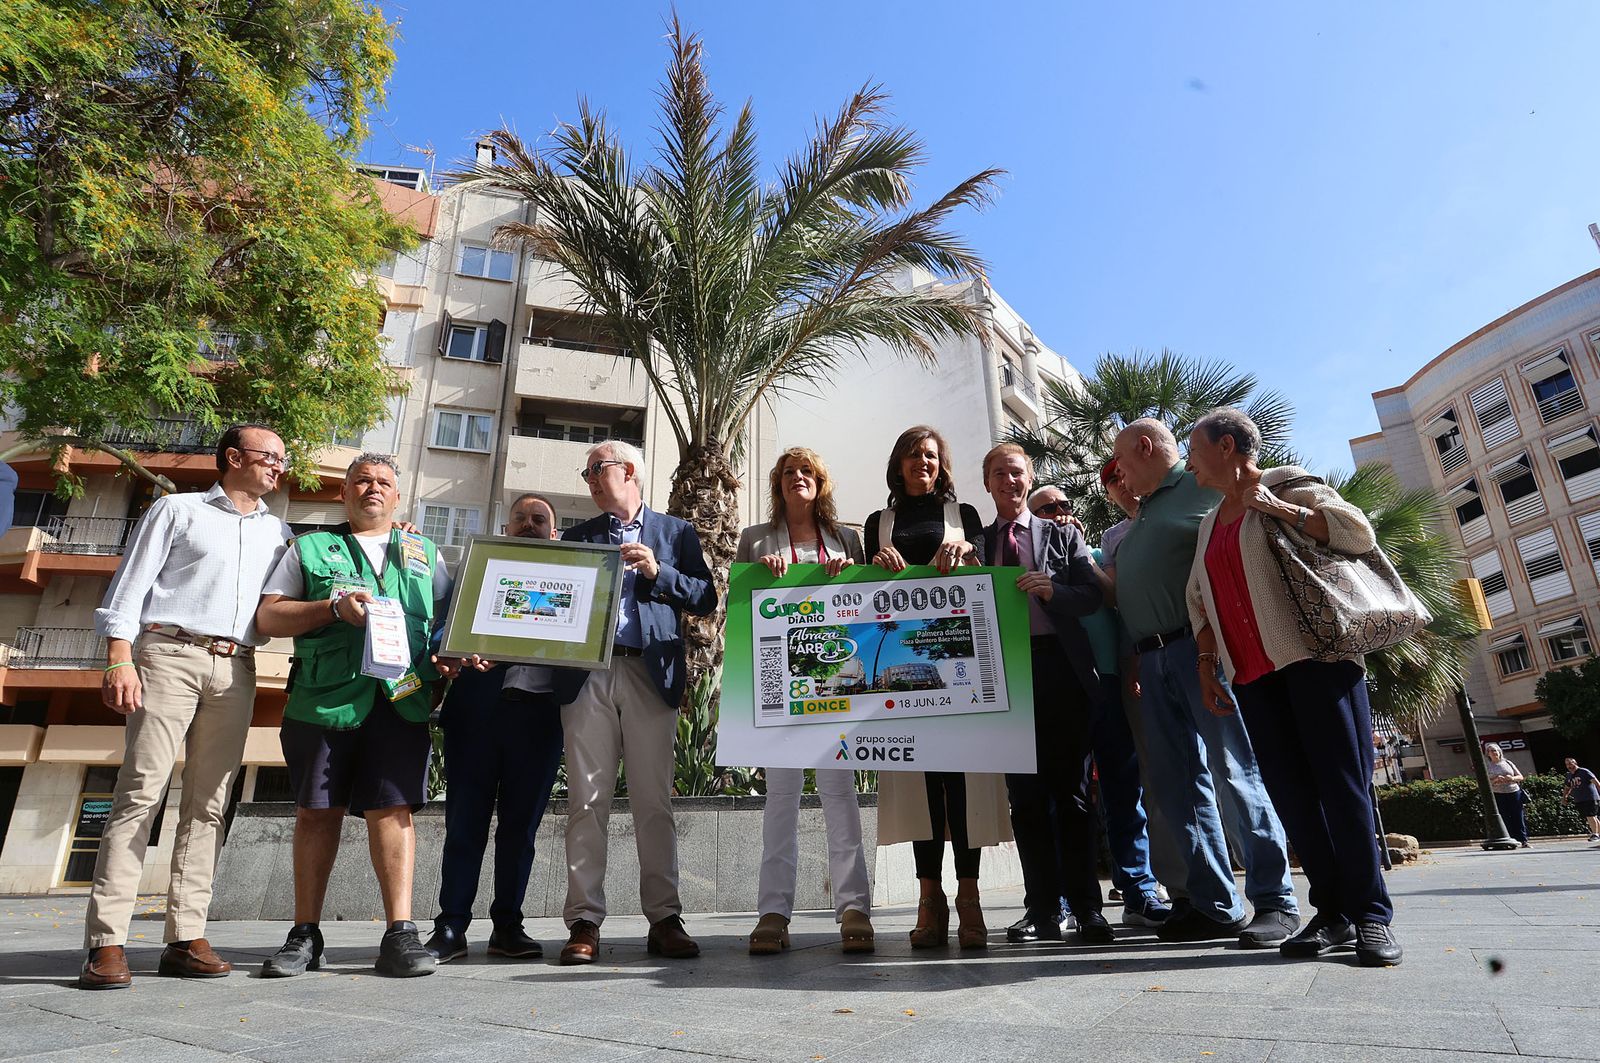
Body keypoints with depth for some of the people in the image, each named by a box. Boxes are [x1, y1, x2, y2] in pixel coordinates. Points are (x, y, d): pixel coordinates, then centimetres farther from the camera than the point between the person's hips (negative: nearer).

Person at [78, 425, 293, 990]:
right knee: (140, 792, -9)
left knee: (208, 803, 1)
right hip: (168, 654, -3)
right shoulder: (178, 510, 11)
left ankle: (186, 936, 4)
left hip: (235, 670, 4)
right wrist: (119, 657, -8)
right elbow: (131, 583, 3)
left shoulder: (279, 533, 21)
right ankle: (106, 941, -5)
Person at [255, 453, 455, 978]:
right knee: (317, 811, 4)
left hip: (400, 696, 0)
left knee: (392, 807, -6)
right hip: (323, 697, 0)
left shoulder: (424, 554, 21)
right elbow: (267, 616, 7)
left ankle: (399, 934, -3)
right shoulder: (310, 548, 17)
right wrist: (334, 606, -8)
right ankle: (305, 935, 16)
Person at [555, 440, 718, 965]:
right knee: (586, 801, 0)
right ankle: (585, 922, 6)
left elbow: (706, 599, 6)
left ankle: (664, 918, 8)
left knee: (654, 802, 0)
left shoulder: (675, 532, 14)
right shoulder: (577, 536, 21)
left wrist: (658, 572, -6)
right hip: (586, 673, 2)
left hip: (650, 673, -2)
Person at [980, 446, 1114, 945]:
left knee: (1071, 790, 1)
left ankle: (1087, 909, 8)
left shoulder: (1062, 535, 12)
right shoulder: (975, 542, 14)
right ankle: (1043, 908, 11)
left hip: (1059, 667, -1)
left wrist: (1053, 590, -14)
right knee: (1025, 793, 4)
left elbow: (1095, 594, 3)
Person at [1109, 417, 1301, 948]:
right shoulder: (1139, 521, 25)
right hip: (1153, 660, 8)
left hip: (1200, 647, -8)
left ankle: (1275, 901, 4)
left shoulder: (1202, 488, 1)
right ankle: (1214, 905, 11)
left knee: (1233, 771, -6)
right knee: (1177, 782, 5)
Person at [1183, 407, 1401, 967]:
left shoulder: (1288, 486, 3)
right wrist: (1206, 667, 11)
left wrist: (1275, 507, -13)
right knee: (1290, 793, 3)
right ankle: (1332, 912, 11)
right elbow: (1200, 601, 19)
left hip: (1314, 658, -6)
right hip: (1251, 675, 6)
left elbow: (1360, 532, -9)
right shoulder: (1210, 523, 21)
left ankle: (1372, 915, 4)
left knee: (1342, 783, -5)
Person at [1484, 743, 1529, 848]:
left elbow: (1520, 777, 12)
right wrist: (1495, 780, -17)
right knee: (1505, 819, -2)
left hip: (1514, 793, 2)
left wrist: (1512, 778, -9)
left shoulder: (1507, 763, 12)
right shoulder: (1487, 767, 6)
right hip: (1499, 795, -2)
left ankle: (1524, 841, 3)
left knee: (1519, 817, -1)